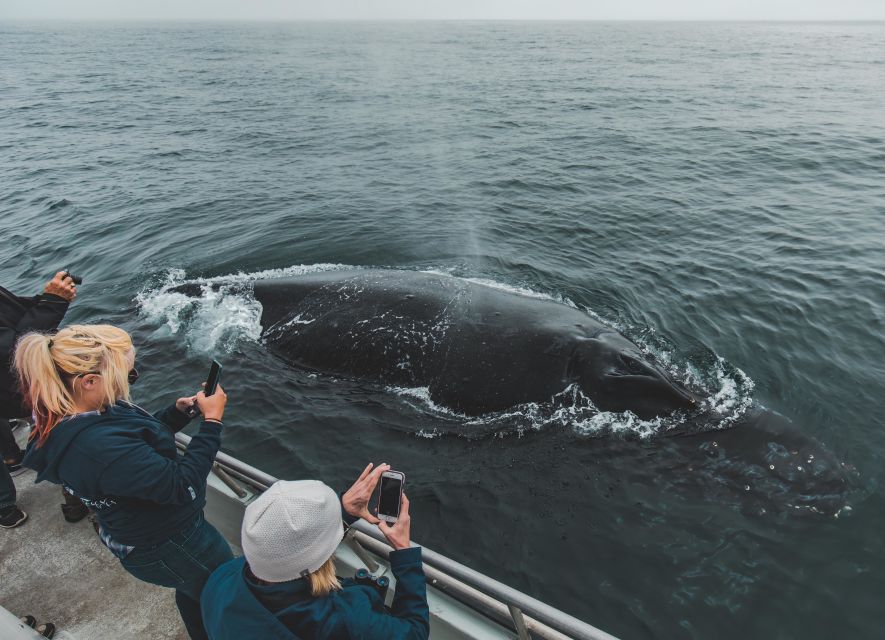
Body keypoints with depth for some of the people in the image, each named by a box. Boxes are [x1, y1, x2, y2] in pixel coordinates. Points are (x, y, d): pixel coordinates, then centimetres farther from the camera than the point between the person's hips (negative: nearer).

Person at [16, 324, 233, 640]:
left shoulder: (65, 421, -9)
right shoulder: (100, 448, -40)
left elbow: (142, 439, 5)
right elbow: (184, 486, -34)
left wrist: (178, 410, -8)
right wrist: (212, 421, -26)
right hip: (168, 550, -9)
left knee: (193, 590, 34)